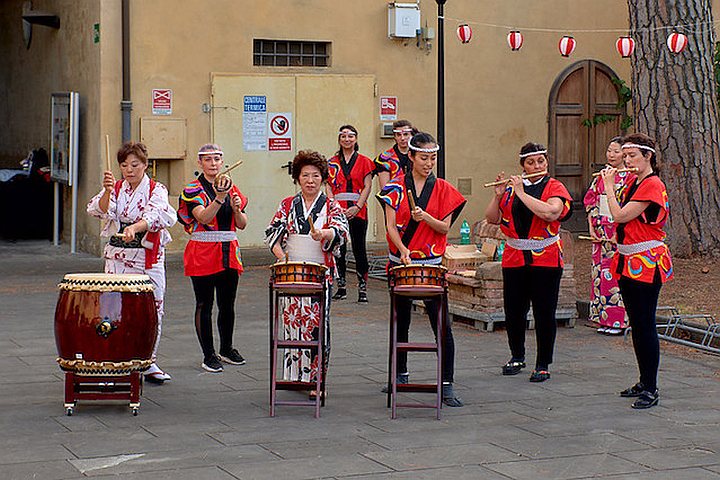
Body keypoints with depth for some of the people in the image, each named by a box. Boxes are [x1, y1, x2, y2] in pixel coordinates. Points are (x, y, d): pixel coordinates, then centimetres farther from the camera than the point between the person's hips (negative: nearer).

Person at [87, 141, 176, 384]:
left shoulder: (157, 190, -1)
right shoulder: (115, 189, 7)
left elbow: (153, 216, -21)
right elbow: (100, 211, -11)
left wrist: (134, 228, -40)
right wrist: (108, 191, -30)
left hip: (149, 258, -1)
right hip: (117, 256, 1)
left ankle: (149, 362, 14)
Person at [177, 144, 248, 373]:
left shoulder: (232, 188, 11)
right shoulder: (193, 190, -4)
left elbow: (242, 225, 10)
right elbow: (204, 218, -20)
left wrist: (236, 209, -10)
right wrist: (219, 198, -33)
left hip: (229, 254, 5)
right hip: (203, 254, -5)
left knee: (227, 305, 13)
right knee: (205, 306, 0)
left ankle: (227, 349, 27)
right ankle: (209, 355, 6)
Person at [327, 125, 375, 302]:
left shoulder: (364, 161, 5)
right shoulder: (332, 163, 11)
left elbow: (367, 187, -1)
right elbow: (329, 186, 7)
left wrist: (357, 207, -12)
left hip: (357, 212, -2)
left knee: (359, 249, -1)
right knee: (338, 250, 4)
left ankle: (362, 288, 3)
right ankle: (341, 287, 13)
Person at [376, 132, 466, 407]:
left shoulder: (443, 189, 2)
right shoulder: (396, 188, 1)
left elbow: (445, 227, -1)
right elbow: (391, 225, -4)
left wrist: (425, 217, -20)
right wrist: (402, 249, -20)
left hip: (431, 265, -1)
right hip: (400, 262, 1)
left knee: (442, 325, -8)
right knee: (401, 321, 14)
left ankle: (447, 385, -5)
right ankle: (401, 374, 31)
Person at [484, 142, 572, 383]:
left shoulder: (554, 187, -1)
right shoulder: (511, 188, 10)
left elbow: (551, 213, -21)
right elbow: (492, 219, 7)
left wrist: (521, 193, -17)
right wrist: (498, 195, -8)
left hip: (545, 259, -3)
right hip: (514, 259, 4)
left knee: (544, 313, -3)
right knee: (513, 310, 8)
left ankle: (543, 365, 7)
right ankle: (517, 357, 29)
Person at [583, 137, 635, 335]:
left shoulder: (630, 177, -5)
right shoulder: (601, 176, 13)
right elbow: (590, 201, 13)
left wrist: (618, 232, -14)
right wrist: (592, 227, 3)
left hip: (620, 234, -6)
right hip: (600, 233, 6)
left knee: (615, 274, -8)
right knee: (599, 272, 6)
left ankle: (617, 321, -2)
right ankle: (604, 320, 12)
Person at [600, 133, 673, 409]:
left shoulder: (652, 185, -15)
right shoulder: (634, 183, 15)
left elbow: (620, 216, -20)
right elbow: (621, 217, 15)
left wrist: (609, 185, -8)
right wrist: (611, 184, 9)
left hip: (646, 263, -10)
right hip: (628, 262, 10)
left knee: (645, 326, -8)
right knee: (636, 325, 14)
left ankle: (651, 390, -5)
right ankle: (644, 382, 22)